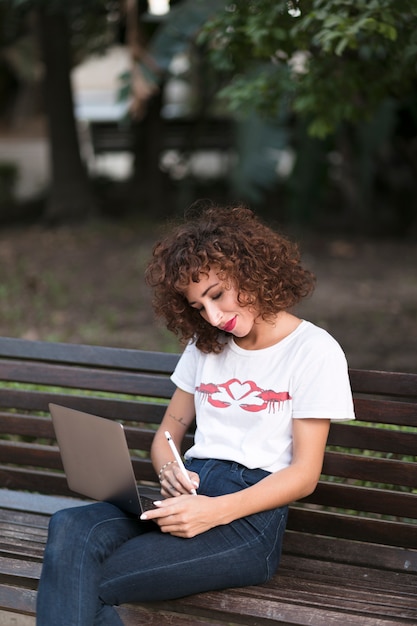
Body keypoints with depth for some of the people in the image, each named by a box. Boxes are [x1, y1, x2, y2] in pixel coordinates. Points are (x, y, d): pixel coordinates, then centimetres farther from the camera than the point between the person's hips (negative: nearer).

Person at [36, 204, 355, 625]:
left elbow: (304, 474, -4)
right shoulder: (206, 346, 22)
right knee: (69, 528, -29)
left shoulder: (315, 351, 1)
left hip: (252, 512, -6)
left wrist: (216, 511, -18)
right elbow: (167, 435, 21)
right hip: (191, 493, 6)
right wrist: (168, 471, -5)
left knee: (78, 587, -27)